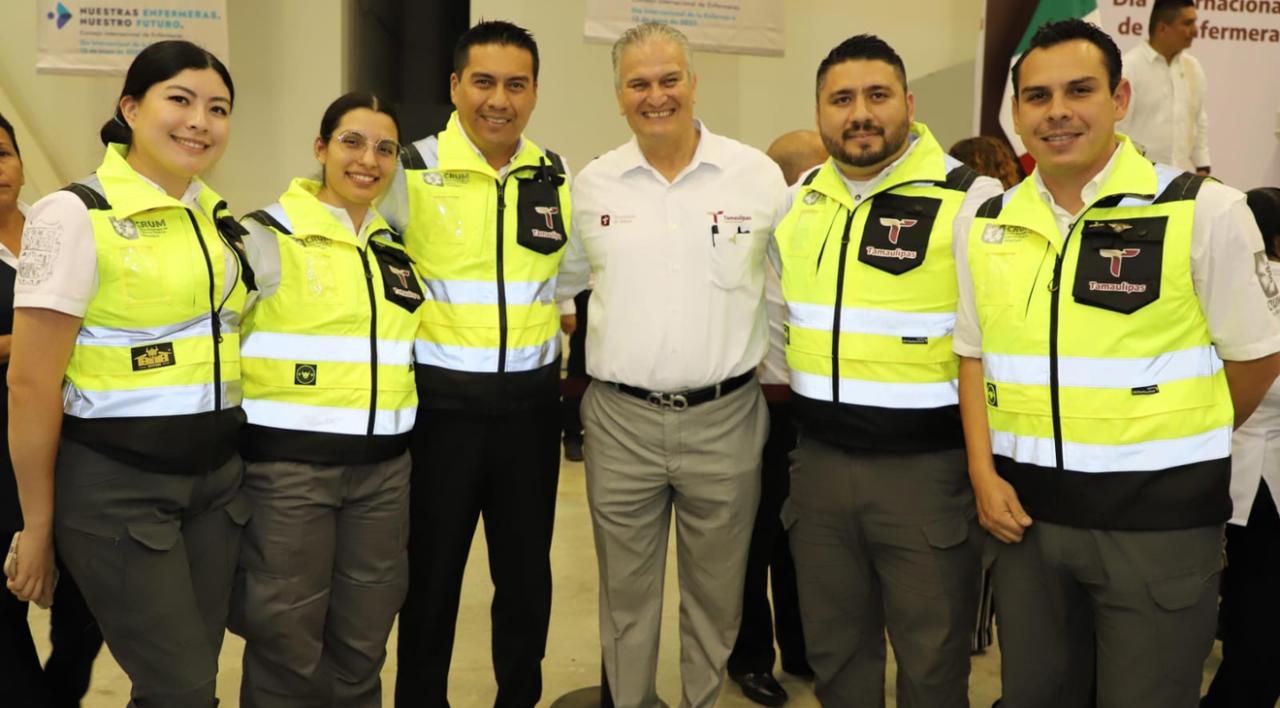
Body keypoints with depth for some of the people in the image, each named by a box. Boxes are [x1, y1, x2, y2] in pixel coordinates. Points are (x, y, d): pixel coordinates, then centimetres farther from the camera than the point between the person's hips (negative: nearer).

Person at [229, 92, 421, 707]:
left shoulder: (395, 249, 11)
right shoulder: (266, 237, -6)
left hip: (384, 470, 5)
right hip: (286, 468, -5)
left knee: (362, 646, 13)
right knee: (288, 647, 5)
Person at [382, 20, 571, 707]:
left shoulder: (559, 178, 4)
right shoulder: (410, 170, -6)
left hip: (530, 403, 3)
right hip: (439, 402, -3)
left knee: (526, 570, 14)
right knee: (431, 573, 10)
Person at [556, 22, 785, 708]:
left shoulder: (759, 175, -2)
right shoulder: (592, 184, 3)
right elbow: (560, 284, 17)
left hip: (724, 419, -1)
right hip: (619, 420, 1)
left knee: (715, 592, 13)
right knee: (625, 592, 14)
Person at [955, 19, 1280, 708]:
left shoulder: (1202, 211, -9)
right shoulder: (987, 226, 4)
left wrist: (1177, 452, 8)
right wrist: (984, 475, 2)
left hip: (1158, 519, -4)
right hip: (1026, 510, 4)